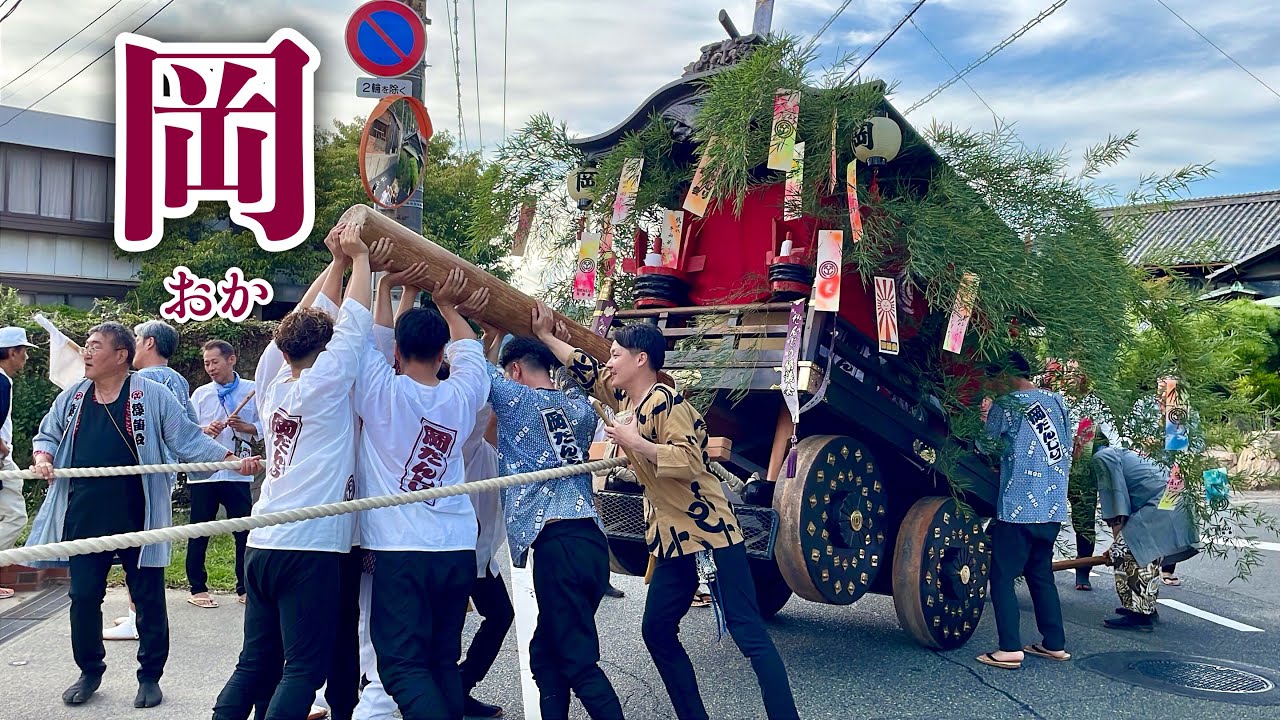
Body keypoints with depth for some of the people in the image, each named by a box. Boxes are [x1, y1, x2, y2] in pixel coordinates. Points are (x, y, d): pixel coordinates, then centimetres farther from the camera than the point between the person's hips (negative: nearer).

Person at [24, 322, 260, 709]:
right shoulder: (72, 397, 9)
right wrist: (43, 458, -2)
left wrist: (232, 459, -18)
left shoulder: (153, 396, -5)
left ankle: (150, 677, 20)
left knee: (148, 599, 5)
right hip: (83, 519, 4)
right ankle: (90, 672, 30)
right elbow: (47, 436, 21)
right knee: (83, 597, 11)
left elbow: (188, 440, -6)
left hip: (137, 520, -4)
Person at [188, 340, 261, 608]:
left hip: (238, 473, -1)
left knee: (245, 531, 3)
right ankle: (197, 588, 17)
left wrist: (245, 427, -16)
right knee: (199, 533, 6)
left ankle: (245, 588, 14)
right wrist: (205, 431, -16)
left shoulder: (252, 390, 3)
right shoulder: (200, 394, 9)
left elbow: (262, 427, 3)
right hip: (203, 473, 1)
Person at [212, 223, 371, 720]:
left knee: (256, 663, 13)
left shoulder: (272, 382, 11)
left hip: (262, 545, 7)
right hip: (311, 548, -7)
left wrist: (337, 262, 22)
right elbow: (353, 325, 0)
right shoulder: (325, 382, -5)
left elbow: (302, 322, 20)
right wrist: (359, 257, 11)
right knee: (304, 669, -3)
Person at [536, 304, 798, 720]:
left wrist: (635, 443, -23)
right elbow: (586, 372, 26)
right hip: (671, 539, 10)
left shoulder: (664, 401, -14)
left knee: (748, 633, -9)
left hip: (709, 532, -10)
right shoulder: (624, 400, 12)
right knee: (657, 631, 13)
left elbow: (692, 462, -24)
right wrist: (545, 336, 27)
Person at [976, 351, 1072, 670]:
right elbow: (1068, 454, 17)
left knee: (1002, 577, -2)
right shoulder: (1057, 401, 11)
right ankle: (1055, 644, 21)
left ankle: (1010, 649, -8)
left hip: (1018, 509, -7)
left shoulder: (1007, 405, -9)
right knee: (1041, 574, 19)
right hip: (1054, 509, 7)